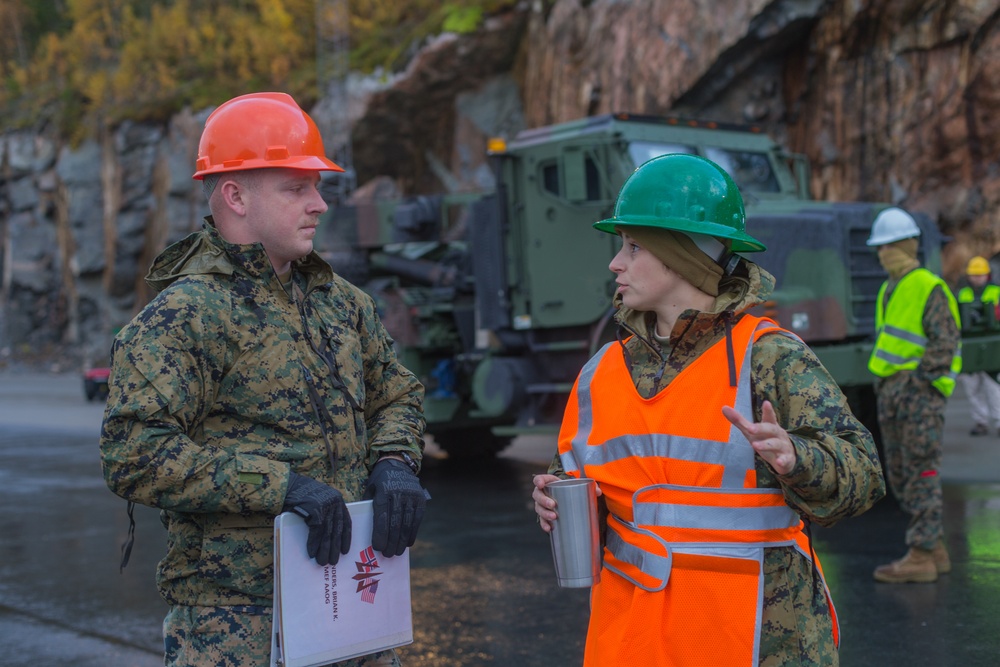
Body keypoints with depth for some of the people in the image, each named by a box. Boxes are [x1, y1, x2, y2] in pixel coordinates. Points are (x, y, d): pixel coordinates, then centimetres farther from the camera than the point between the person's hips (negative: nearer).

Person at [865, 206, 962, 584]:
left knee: (921, 472, -8)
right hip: (890, 390, 9)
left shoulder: (930, 288, -8)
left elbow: (945, 344, -14)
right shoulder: (888, 291, 19)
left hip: (920, 391, -9)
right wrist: (883, 389, 16)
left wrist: (916, 382, -18)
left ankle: (920, 558, -6)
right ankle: (936, 550, 17)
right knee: (899, 477, 9)